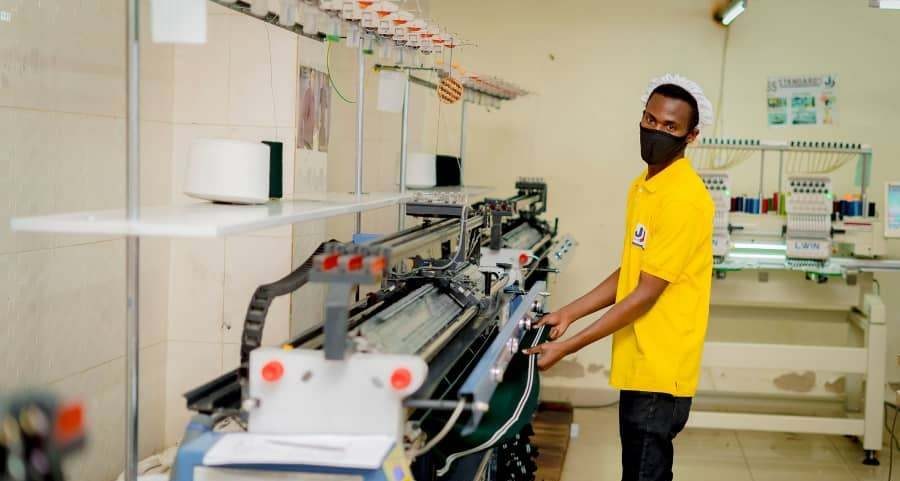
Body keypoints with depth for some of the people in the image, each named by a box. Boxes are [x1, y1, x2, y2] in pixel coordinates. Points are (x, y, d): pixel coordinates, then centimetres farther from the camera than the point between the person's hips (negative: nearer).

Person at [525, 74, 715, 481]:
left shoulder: (684, 199, -20)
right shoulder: (642, 186, 10)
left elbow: (646, 294, -21)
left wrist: (568, 347, -18)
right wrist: (570, 312, 7)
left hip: (661, 368, -9)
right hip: (638, 361, 9)